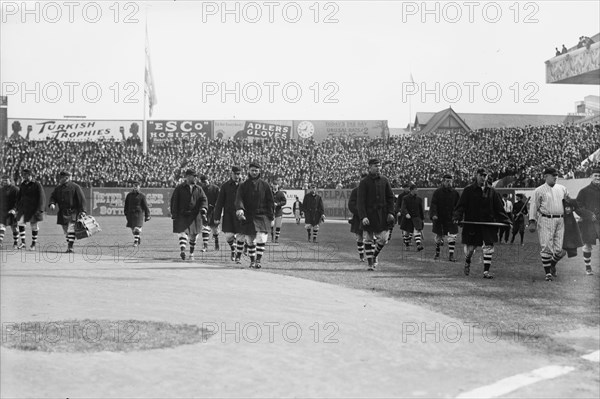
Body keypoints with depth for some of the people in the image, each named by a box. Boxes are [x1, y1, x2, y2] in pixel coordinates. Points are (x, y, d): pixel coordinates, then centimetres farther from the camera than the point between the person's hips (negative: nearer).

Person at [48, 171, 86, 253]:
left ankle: (70, 248, -15)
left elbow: (81, 199, -6)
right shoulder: (58, 188, 14)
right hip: (62, 214, 6)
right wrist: (52, 203, -7)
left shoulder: (75, 187, -4)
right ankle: (69, 247, 18)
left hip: (73, 212, -6)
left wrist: (82, 210, -13)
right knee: (66, 231, 9)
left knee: (71, 230, -14)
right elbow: (53, 197, 16)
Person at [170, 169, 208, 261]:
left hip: (195, 216, 3)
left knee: (193, 236, 7)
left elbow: (204, 200, 7)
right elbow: (174, 201, 4)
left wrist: (203, 210, -12)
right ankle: (182, 250, -32)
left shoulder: (198, 189, 12)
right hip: (182, 215, -3)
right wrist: (174, 214, -3)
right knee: (183, 232, -18)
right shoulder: (179, 188, 3)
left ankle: (191, 254, 19)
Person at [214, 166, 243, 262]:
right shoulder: (225, 186, 3)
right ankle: (232, 248, 24)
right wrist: (216, 217, -2)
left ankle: (238, 257, 13)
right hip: (228, 214, 0)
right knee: (228, 236, -9)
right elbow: (219, 202, 3)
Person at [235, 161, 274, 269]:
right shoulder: (243, 186, 6)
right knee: (250, 241, 7)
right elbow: (239, 199, -7)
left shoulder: (265, 185, 5)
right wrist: (239, 209, -27)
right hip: (248, 216, 1)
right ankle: (252, 261, 21)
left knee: (261, 239, -16)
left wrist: (270, 217, 1)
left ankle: (258, 260, -13)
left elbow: (270, 201, 7)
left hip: (262, 216, -1)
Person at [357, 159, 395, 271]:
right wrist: (363, 216, -17)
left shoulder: (384, 181, 7)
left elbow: (390, 197, 11)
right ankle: (370, 263, 10)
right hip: (369, 214, -3)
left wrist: (390, 212, 0)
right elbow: (360, 201, -8)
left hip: (382, 214, 3)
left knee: (383, 238, -2)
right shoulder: (364, 182, -4)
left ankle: (375, 255, 25)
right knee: (368, 239, 0)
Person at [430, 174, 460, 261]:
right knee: (438, 236, 10)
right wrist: (433, 214, -22)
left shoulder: (455, 193, 3)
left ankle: (451, 255, -2)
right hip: (439, 218, -1)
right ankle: (437, 253, 31)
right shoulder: (437, 192, -1)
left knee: (452, 236, -8)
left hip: (451, 219, 1)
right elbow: (433, 204, -7)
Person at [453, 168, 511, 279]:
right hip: (471, 223, -2)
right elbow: (461, 206, -3)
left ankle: (486, 272, 1)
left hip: (488, 224, 2)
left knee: (488, 247, -5)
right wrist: (458, 217, -17)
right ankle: (467, 263, 38)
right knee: (470, 247, 5)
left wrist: (506, 221, 4)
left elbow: (499, 208, 10)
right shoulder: (468, 190, 0)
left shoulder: (492, 191, 7)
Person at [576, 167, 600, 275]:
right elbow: (577, 207, -1)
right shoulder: (584, 191, 1)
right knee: (587, 245, 4)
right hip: (588, 222, -1)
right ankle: (588, 268, 16)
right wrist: (589, 214, -14)